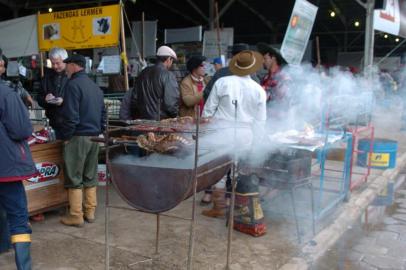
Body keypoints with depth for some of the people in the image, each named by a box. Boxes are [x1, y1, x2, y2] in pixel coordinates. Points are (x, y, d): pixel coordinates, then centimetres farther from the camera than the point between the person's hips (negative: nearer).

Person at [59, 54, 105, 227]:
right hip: (94, 137, 8)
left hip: (77, 137, -8)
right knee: (90, 177, 13)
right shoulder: (95, 87, 14)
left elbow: (71, 116, -18)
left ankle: (76, 216, 5)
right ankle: (90, 212, 19)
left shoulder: (73, 85, -12)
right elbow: (103, 114, 15)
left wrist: (65, 136, -8)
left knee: (74, 178, 0)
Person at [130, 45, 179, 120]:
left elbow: (134, 98, 15)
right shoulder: (168, 75, -10)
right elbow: (171, 101, -14)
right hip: (161, 120, -7)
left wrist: (135, 118, 23)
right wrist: (174, 115, 4)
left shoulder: (143, 73, 12)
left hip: (143, 119, 7)